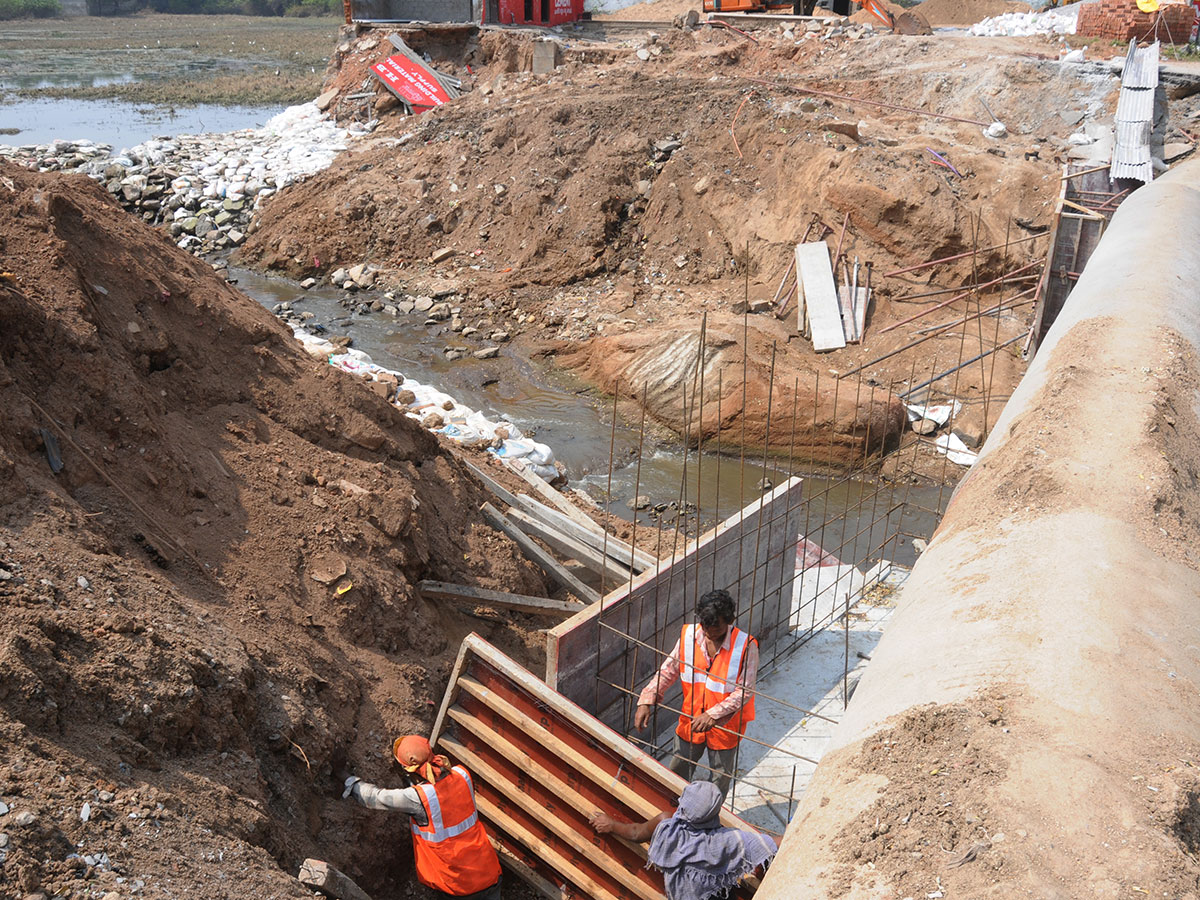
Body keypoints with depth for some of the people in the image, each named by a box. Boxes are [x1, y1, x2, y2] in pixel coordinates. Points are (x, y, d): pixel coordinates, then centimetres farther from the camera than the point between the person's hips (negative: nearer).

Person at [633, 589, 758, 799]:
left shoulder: (746, 646, -24)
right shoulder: (689, 635, -13)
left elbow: (744, 691, -22)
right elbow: (669, 670, -4)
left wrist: (713, 715, -31)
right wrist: (646, 701, -15)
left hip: (725, 726, -3)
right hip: (691, 722, 3)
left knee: (719, 782, 19)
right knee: (676, 774, 23)